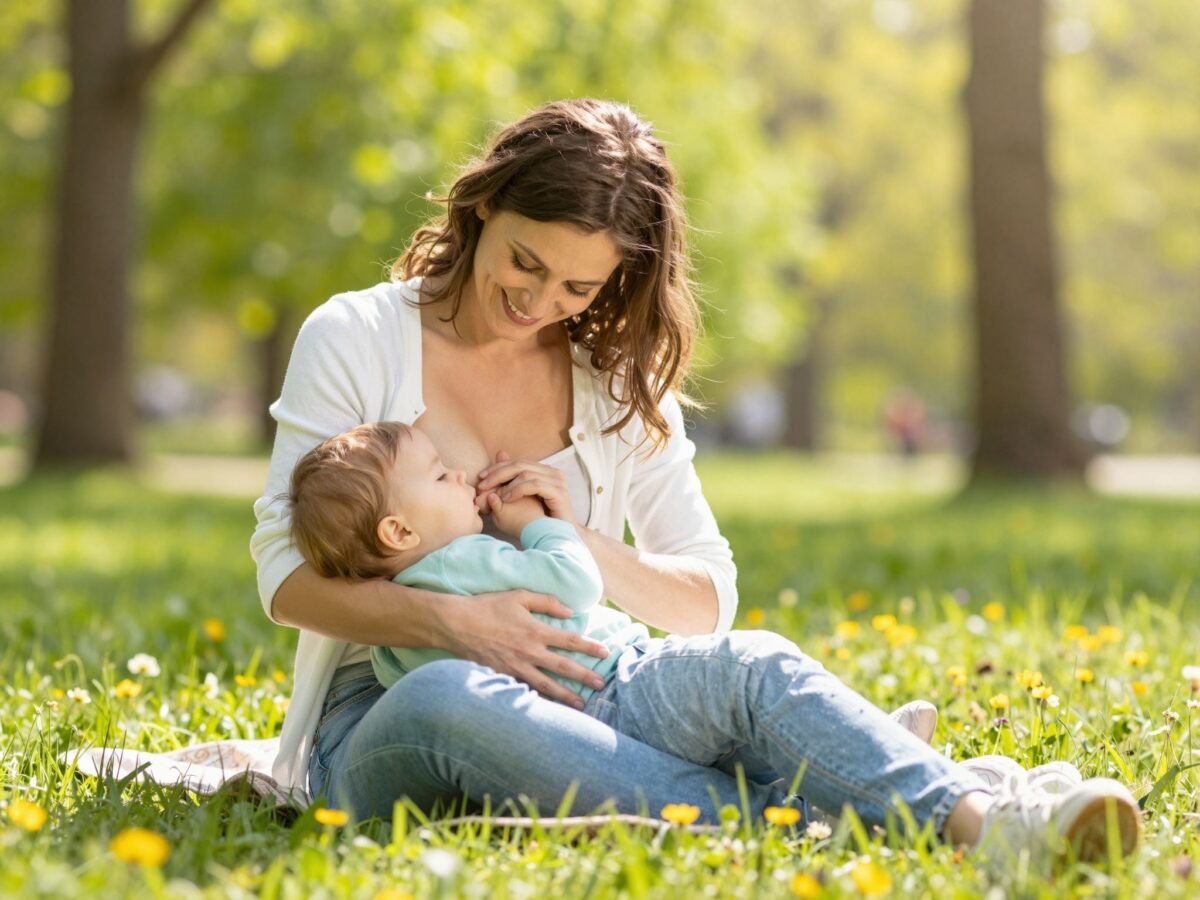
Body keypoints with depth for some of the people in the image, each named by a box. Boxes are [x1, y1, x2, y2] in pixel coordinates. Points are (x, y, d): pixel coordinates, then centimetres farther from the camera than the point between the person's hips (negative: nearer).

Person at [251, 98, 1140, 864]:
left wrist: (582, 541, -11)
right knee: (446, 696, -40)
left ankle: (981, 819, -51)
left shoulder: (620, 377, 10)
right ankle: (785, 822, -43)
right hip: (379, 729, -3)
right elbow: (288, 575, -5)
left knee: (749, 664, -28)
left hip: (566, 706, 3)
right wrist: (450, 619, -23)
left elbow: (708, 601, 8)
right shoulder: (355, 339, 0)